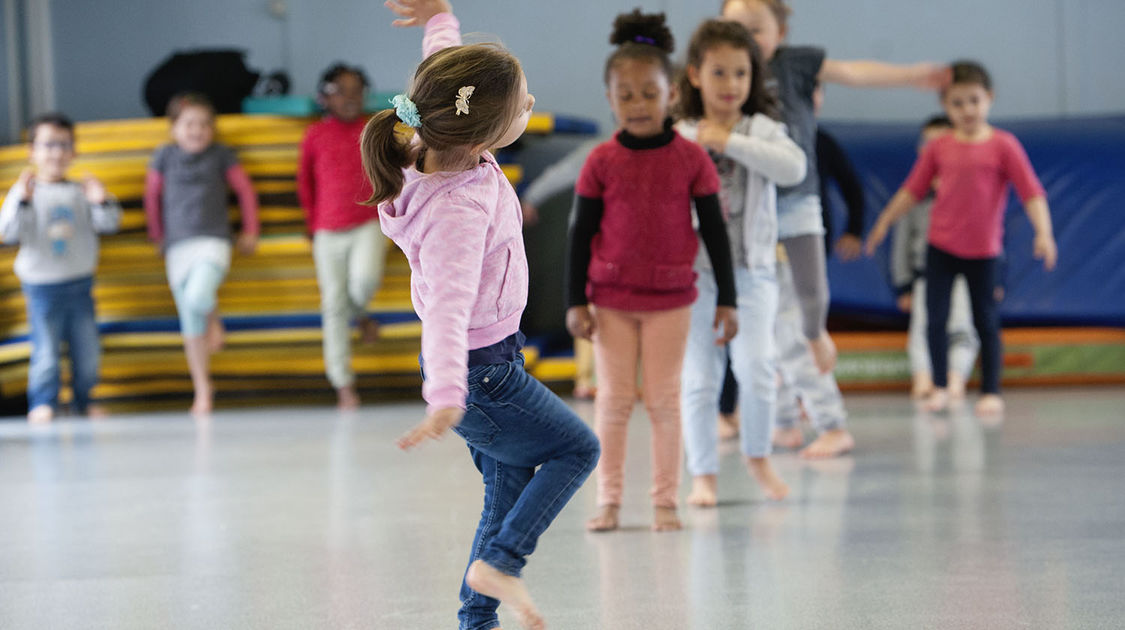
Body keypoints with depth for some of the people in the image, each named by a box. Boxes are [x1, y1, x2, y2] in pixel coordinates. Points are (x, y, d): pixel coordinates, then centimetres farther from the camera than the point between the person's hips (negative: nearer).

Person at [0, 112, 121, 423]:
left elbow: (108, 225, 4)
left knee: (87, 351, 7)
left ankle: (83, 400, 23)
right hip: (42, 287, -3)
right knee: (46, 351, -6)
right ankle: (43, 403, 5)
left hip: (80, 284, 4)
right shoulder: (25, 192, -4)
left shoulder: (80, 192, 6)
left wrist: (103, 202, -15)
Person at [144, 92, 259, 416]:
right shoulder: (165, 156, 5)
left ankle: (214, 319, 8)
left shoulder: (221, 155, 3)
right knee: (190, 324, 3)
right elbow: (152, 197, 16)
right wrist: (158, 237, 18)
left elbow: (245, 190, 12)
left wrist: (250, 232, 12)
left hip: (213, 242, -2)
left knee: (199, 298, -29)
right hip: (178, 247, 2)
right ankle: (202, 391, 12)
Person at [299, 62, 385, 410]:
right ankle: (344, 385, 9)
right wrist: (314, 225, 15)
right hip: (329, 231, 1)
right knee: (334, 306, 1)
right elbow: (305, 182, 12)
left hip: (369, 222, -1)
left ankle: (358, 313, 9)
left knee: (366, 278, -29)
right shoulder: (316, 136, -1)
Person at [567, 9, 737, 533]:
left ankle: (665, 501, 12)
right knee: (613, 398, 6)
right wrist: (575, 302, -2)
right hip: (611, 297, 1)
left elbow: (714, 231, 1)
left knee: (664, 400, 5)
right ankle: (609, 500, 13)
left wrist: (727, 299, 1)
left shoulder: (690, 158, -5)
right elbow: (581, 233, 1)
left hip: (670, 298, 0)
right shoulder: (602, 161, -4)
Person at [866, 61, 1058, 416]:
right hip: (941, 245, 2)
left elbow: (1031, 192, -9)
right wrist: (884, 223, 14)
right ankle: (939, 387, 13)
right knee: (935, 320, -1)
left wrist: (1043, 232, -20)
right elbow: (913, 190, 11)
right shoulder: (939, 148, 2)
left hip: (983, 249, -2)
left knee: (986, 322, 6)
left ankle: (991, 393, 16)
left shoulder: (1003, 146, -6)